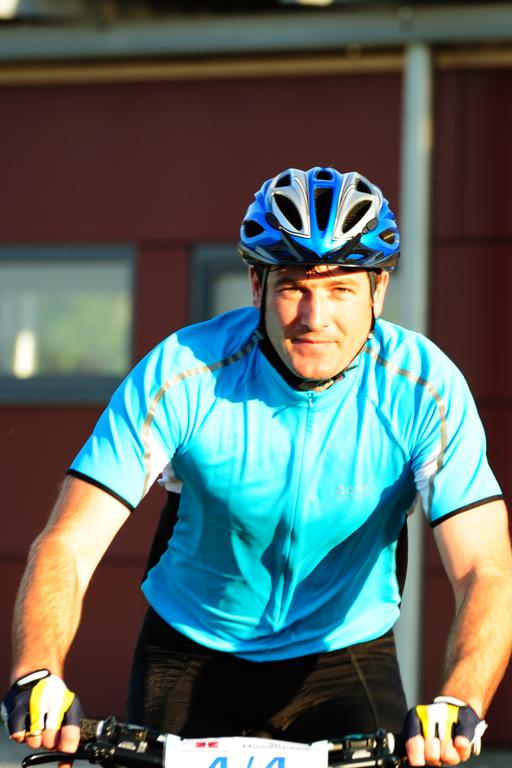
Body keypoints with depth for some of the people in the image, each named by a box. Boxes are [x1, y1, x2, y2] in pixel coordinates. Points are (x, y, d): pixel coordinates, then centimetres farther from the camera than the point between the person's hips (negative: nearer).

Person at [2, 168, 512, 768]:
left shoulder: (424, 389, -20)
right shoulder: (180, 375, -22)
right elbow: (69, 544, -25)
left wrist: (457, 704, -47)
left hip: (345, 656, 0)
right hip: (192, 657, 0)